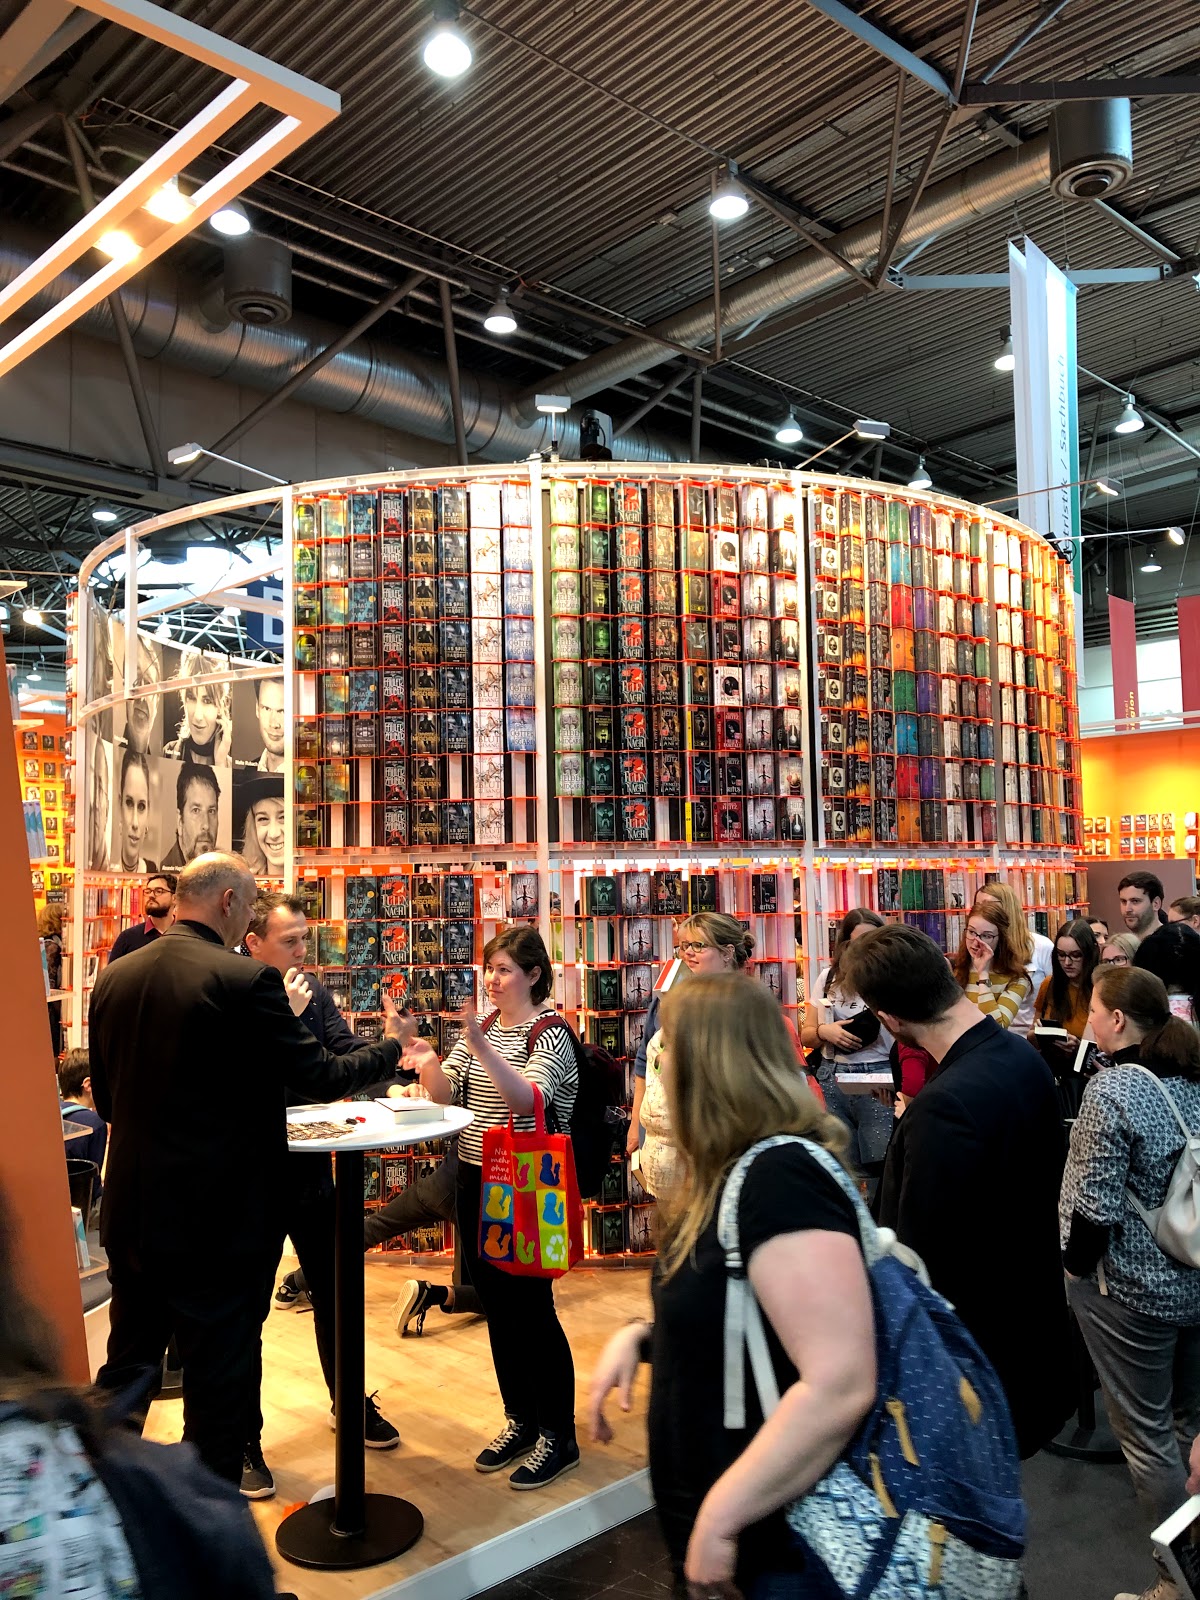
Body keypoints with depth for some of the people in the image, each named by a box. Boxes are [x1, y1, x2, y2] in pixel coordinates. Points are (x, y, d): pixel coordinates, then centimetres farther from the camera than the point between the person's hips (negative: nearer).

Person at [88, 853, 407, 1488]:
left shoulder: (113, 979, 2)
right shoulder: (246, 981, -19)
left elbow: (106, 1100, 12)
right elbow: (322, 1077, -13)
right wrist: (391, 1044, 4)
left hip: (132, 1215, 7)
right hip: (220, 1222, -7)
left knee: (124, 1371, 24)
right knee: (219, 1387, 9)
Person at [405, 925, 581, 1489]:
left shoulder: (552, 1033, -13)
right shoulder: (481, 1026, 8)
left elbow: (528, 1098, -28)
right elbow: (446, 1095, 4)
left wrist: (482, 1048, -40)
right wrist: (429, 1064, -17)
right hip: (476, 1182, 7)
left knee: (531, 1307, 1)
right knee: (497, 1307, 15)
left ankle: (559, 1436, 17)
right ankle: (520, 1421, 31)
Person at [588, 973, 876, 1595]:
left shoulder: (779, 1176, -26)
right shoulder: (737, 1175, 4)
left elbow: (841, 1385, -31)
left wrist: (718, 1519, -24)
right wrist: (639, 1336, 1)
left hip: (775, 1543, -8)